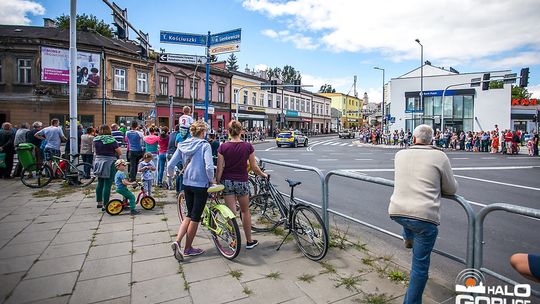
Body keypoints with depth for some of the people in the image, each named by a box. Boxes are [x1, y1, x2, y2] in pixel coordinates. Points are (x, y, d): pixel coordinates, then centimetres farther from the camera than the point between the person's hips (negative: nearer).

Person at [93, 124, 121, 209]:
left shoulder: (96, 140, 5)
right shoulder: (111, 140, -14)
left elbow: (95, 151, 20)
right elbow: (120, 152, -11)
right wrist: (113, 152, 7)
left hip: (98, 162, 7)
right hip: (109, 163, -7)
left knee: (100, 184, 18)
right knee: (107, 185, -2)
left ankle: (99, 202, 29)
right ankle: (105, 205, 1)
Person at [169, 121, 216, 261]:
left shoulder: (182, 145, 3)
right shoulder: (205, 145, -13)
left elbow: (170, 165, 3)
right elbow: (209, 167, -23)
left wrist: (171, 175, 22)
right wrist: (212, 180, -6)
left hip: (187, 184, 6)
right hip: (201, 185, -5)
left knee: (190, 214, 21)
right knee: (195, 217, 9)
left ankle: (177, 241, 8)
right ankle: (188, 248, 22)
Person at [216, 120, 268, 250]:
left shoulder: (223, 147, -7)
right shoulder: (248, 146, -7)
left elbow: (220, 169, -7)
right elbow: (254, 167, -2)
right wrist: (263, 175, 16)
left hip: (227, 182, 0)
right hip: (242, 182, 0)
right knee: (245, 211, 17)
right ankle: (249, 241, 26)